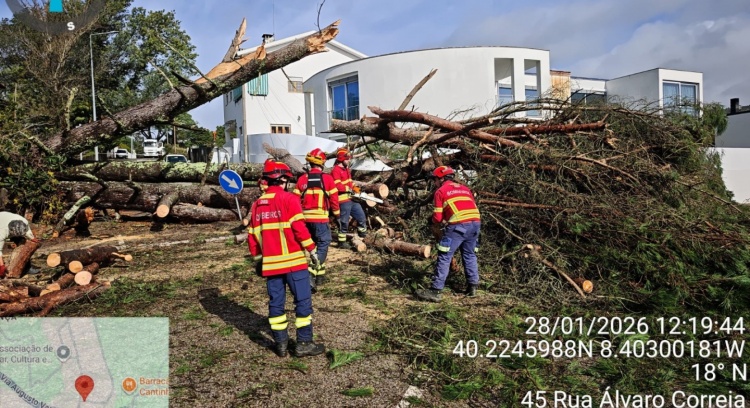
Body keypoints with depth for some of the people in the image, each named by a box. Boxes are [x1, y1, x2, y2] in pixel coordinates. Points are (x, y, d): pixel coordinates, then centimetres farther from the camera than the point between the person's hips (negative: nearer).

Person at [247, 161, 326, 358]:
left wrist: (257, 258, 23)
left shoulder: (257, 204, 11)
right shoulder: (289, 199, -8)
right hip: (293, 260, -6)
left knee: (276, 302, 11)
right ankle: (304, 343, 4)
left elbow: (252, 235, 13)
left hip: (270, 262, 6)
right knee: (303, 301, 2)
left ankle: (281, 343, 16)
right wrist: (311, 249, -4)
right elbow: (299, 227, -14)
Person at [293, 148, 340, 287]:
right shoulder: (327, 178, -6)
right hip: (321, 218, -4)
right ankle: (311, 274, -11)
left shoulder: (302, 179, 2)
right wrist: (337, 212, 14)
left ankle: (320, 274, 26)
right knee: (322, 245, 3)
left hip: (305, 218, 5)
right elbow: (334, 198, -2)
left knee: (313, 244, 19)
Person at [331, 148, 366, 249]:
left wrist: (355, 189, 10)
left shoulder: (346, 169, 16)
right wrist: (349, 189, -16)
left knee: (361, 216, 15)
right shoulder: (336, 170, -15)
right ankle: (342, 242, 12)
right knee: (344, 222, 0)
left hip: (352, 199, 9)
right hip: (343, 200, -9)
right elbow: (337, 186, -24)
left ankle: (363, 237, 30)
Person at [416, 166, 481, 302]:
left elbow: (437, 217, 7)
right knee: (469, 255, 22)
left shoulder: (440, 191, 10)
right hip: (475, 223, 6)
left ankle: (435, 291, -4)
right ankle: (473, 287, 23)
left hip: (458, 226, -6)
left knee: (444, 257, -2)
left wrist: (437, 223, 28)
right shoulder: (465, 188, 26)